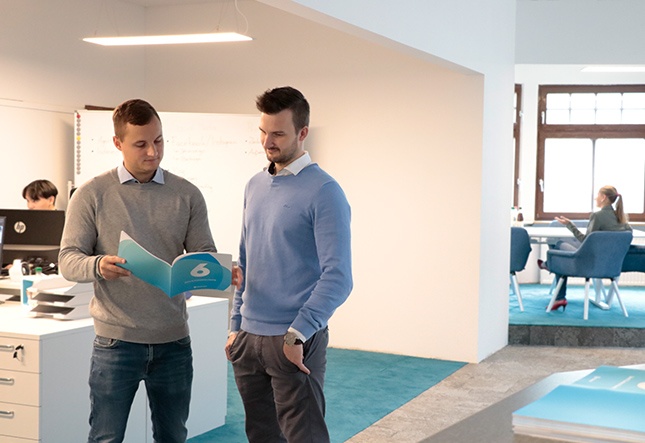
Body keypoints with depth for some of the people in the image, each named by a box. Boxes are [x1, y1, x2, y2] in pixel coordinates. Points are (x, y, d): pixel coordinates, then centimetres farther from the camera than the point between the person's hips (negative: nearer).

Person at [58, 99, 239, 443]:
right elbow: (68, 259, -3)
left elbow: (205, 254, 4)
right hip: (116, 340, -2)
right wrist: (98, 266, -25)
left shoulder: (187, 195, 5)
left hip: (173, 340, 2)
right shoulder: (92, 194, -1)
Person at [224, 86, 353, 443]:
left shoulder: (323, 192, -11)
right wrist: (236, 326, 15)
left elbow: (337, 277, -16)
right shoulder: (254, 186, 11)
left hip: (295, 343, -6)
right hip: (249, 339, 7)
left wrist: (297, 334, -19)